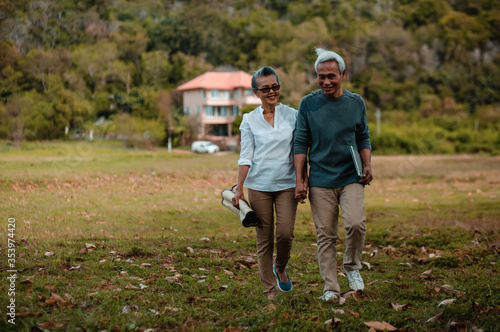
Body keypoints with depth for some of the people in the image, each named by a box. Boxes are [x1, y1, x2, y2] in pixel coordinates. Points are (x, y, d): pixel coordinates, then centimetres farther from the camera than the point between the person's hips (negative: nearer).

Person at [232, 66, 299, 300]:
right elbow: (246, 157, 2)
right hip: (258, 185, 0)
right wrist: (238, 188, -4)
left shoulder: (292, 115, 5)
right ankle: (269, 290, 10)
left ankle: (280, 268, 22)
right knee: (264, 239, 1)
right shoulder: (250, 120, 4)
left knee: (286, 233, -9)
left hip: (286, 184, 0)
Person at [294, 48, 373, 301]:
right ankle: (330, 288, 12)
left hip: (351, 178, 0)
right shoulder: (308, 104, 1)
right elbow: (301, 144, 3)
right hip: (320, 180, 0)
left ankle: (352, 266, 9)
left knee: (356, 224, -18)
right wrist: (300, 180, -2)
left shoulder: (356, 103, 6)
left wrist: (367, 166, -2)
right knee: (326, 235, 1)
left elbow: (363, 139, 14)